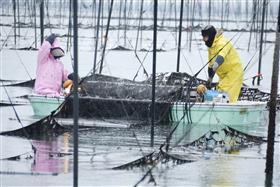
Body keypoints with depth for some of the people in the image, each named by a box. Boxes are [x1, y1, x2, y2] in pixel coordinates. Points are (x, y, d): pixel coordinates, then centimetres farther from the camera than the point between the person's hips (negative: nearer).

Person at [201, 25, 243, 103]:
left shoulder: (222, 43, -19)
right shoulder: (211, 47, 12)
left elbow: (221, 55, -41)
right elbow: (211, 64, 23)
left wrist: (217, 63, -60)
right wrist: (210, 79, 26)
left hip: (234, 72, -10)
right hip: (224, 75, 10)